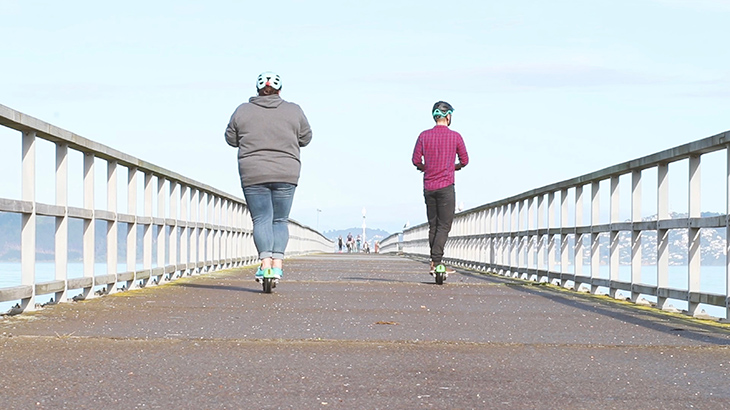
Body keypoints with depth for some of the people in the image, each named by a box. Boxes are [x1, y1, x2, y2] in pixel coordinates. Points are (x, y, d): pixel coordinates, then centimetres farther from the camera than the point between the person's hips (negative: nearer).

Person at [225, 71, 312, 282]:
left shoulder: (243, 111, 2)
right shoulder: (293, 111, 4)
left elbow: (231, 139, 10)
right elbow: (305, 138, 10)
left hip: (253, 174, -1)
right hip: (286, 174, 1)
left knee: (261, 219, 0)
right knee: (280, 220, 9)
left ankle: (265, 263, -16)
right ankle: (277, 264, -5)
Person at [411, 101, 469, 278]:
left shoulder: (424, 136, 2)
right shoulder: (455, 137, -4)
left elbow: (416, 160, 2)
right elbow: (464, 161, 4)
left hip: (428, 186, 4)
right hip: (446, 186, -4)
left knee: (433, 225, 12)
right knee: (444, 226, -3)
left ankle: (434, 262, 14)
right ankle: (436, 262, -13)